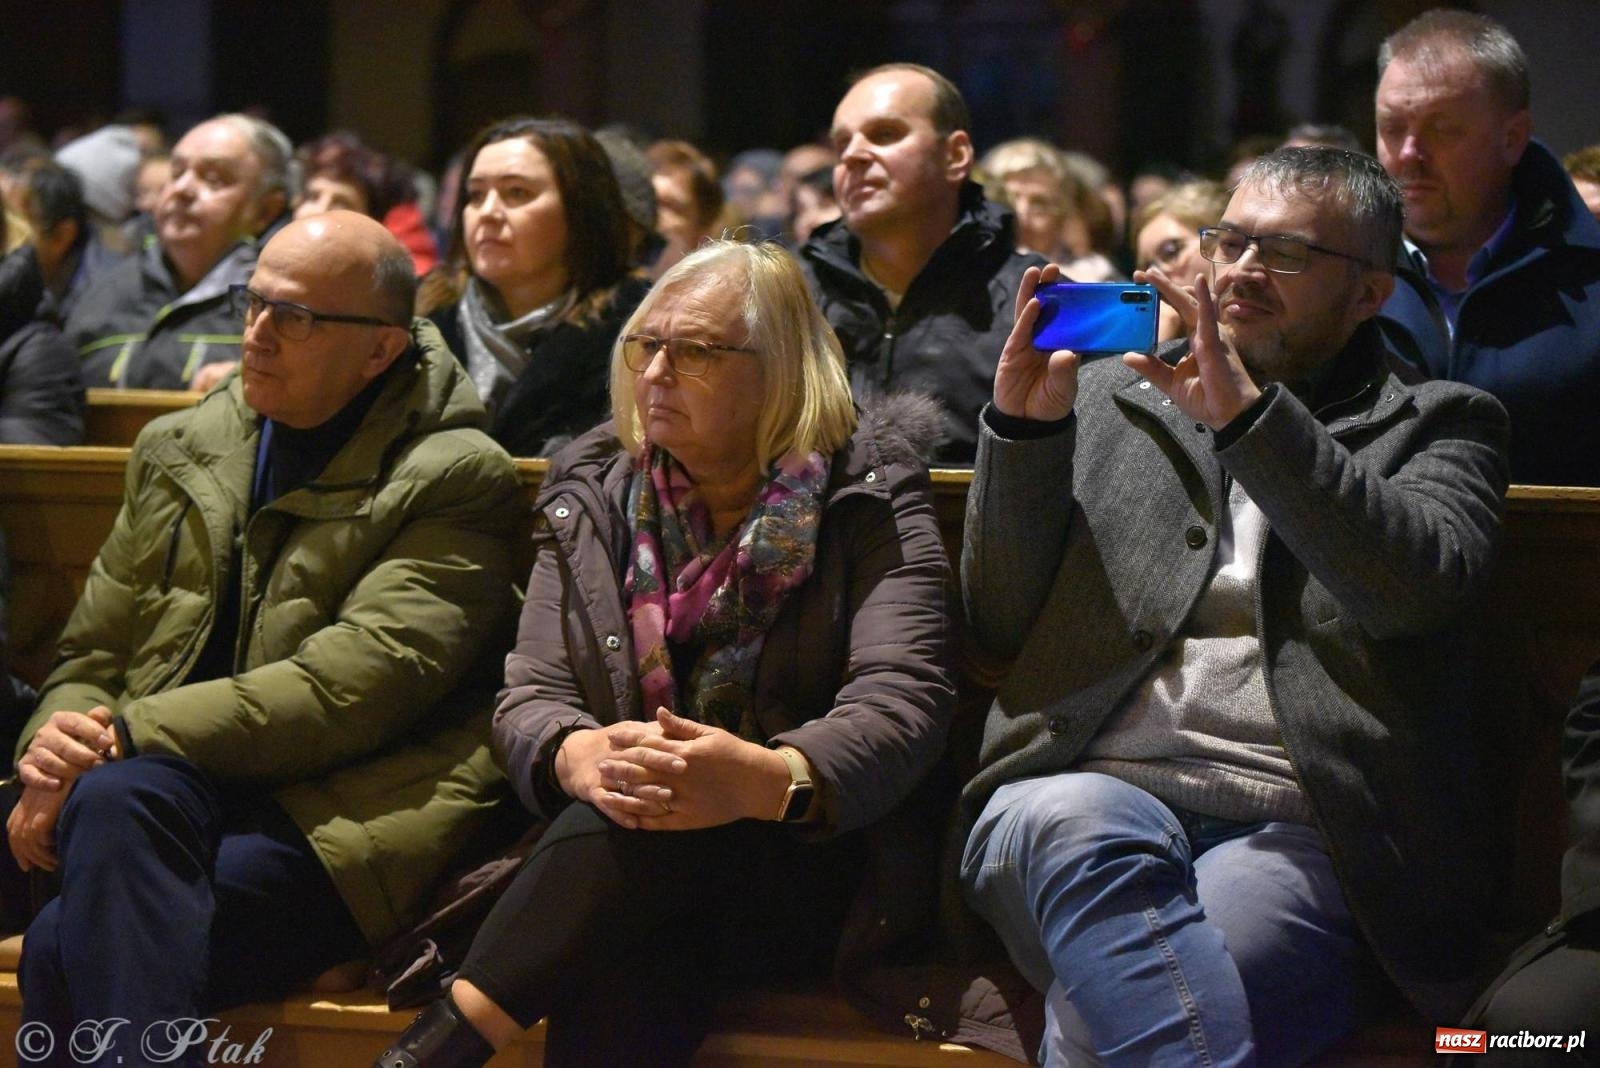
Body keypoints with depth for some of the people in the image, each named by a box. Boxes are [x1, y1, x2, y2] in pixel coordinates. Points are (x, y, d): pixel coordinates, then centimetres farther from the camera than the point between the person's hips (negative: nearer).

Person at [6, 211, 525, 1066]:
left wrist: (133, 733, -18)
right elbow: (92, 655, 19)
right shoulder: (179, 450, 20)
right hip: (170, 796, 5)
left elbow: (359, 684, -12)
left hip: (337, 825, -5)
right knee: (111, 800, -34)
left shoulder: (453, 478, 0)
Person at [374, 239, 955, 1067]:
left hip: (802, 864, -2)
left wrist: (770, 779, -35)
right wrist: (577, 755, -22)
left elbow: (902, 702, -12)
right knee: (623, 964, -38)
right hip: (611, 877, 2)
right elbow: (529, 696, 6)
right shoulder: (593, 495, 14)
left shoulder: (869, 499, 2)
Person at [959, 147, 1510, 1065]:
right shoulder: (1111, 394, 24)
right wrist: (1024, 427, 4)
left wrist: (1249, 415, -13)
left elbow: (1422, 585, -7)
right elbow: (1004, 627, 18)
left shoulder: (1437, 426, 16)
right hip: (1087, 786, 3)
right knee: (1077, 822, -37)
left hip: (1293, 828, -3)